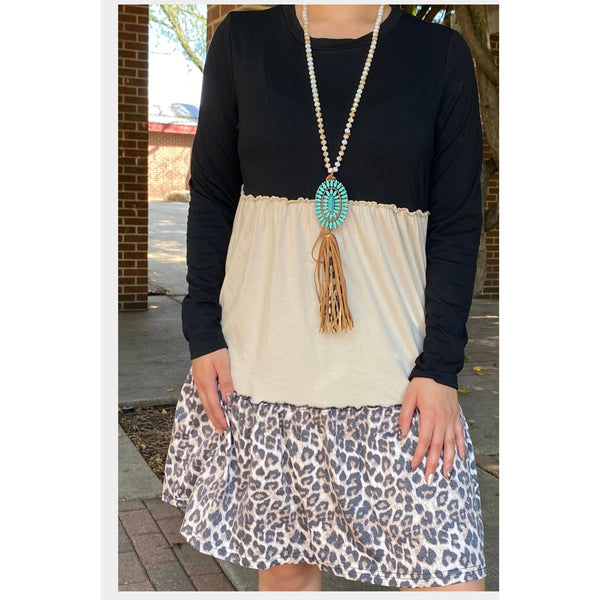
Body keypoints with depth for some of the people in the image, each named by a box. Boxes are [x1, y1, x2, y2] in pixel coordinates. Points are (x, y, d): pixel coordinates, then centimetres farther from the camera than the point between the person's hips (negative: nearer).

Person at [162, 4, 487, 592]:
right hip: (258, 360, 1)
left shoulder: (442, 53, 4)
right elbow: (211, 196, 9)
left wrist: (440, 366, -6)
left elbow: (459, 223, 2)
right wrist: (203, 331, 1)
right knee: (283, 561, 9)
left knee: (449, 574, -5)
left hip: (396, 367, 0)